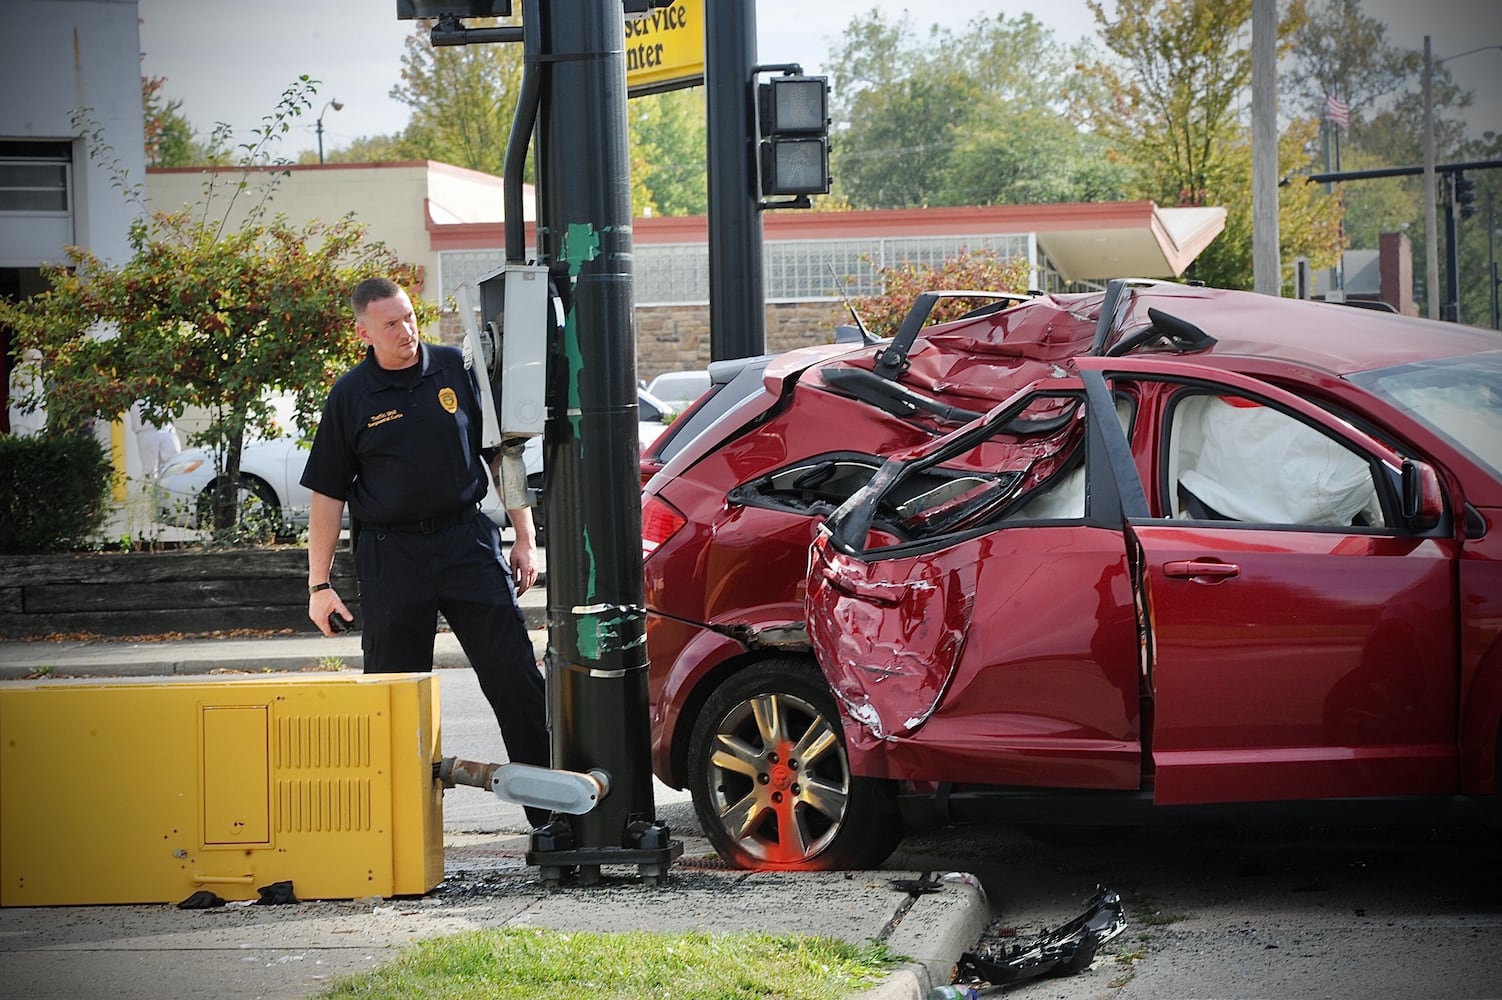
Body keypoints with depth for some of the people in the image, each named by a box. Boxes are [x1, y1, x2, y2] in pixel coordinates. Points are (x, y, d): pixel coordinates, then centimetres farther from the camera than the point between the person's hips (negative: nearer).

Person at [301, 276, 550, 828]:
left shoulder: (458, 369, 4)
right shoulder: (350, 396, 1)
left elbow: (501, 455, 10)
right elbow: (327, 494, 3)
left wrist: (525, 539, 7)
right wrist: (319, 582, 0)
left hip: (467, 537, 1)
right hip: (390, 552, -1)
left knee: (516, 678, -1)